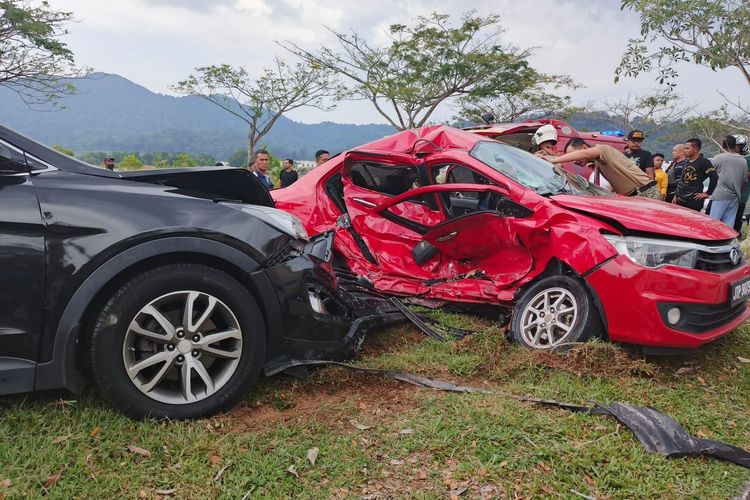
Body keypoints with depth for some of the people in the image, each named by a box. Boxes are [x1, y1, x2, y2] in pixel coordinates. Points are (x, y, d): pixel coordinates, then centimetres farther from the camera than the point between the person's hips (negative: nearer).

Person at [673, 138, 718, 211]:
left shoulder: (703, 162, -9)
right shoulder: (687, 162, 17)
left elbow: (714, 177, -17)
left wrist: (707, 193, -13)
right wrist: (676, 195, 20)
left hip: (694, 201, -8)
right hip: (681, 200, 8)